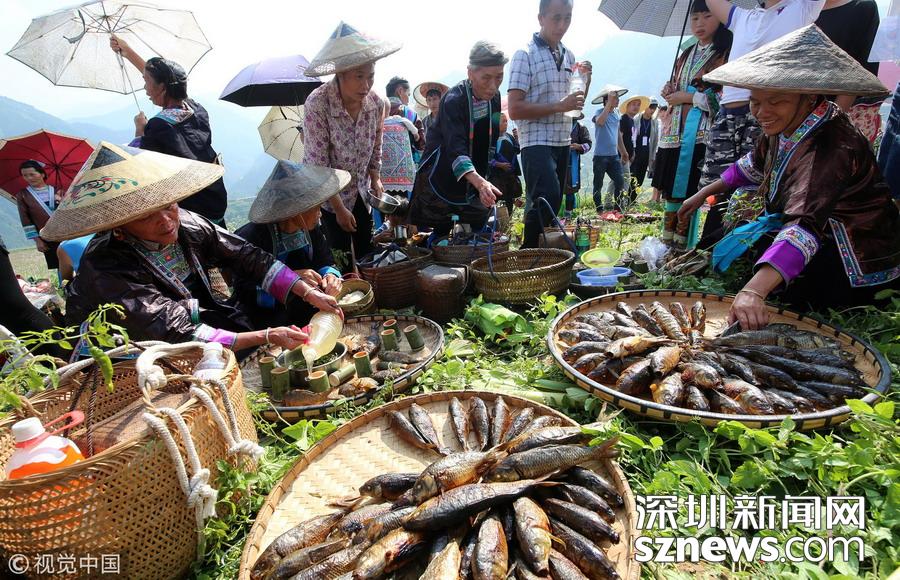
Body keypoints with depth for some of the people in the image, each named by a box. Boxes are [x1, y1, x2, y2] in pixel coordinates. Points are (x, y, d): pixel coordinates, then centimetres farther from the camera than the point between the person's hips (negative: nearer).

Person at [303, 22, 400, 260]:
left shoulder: (377, 103, -10)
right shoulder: (317, 104, -25)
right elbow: (318, 165, -22)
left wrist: (375, 179, 0)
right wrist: (339, 208, -18)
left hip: (360, 193, 5)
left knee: (365, 253, 12)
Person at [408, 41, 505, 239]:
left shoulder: (494, 97, 0)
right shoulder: (454, 100, -22)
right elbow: (455, 148, -36)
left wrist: (485, 181, 12)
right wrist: (479, 182, -51)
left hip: (475, 180, 7)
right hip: (440, 181, -6)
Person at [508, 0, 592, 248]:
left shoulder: (568, 55, 14)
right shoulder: (525, 55, -7)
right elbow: (515, 110, -15)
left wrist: (586, 79, 5)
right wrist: (558, 106, -19)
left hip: (563, 142, 8)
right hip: (537, 142, -8)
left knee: (554, 203, 10)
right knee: (547, 198, -24)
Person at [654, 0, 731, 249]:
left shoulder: (726, 53, 0)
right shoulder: (686, 55, 22)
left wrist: (689, 97, -9)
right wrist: (669, 91, 10)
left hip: (701, 133, -7)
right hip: (675, 131, 7)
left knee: (691, 191, -11)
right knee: (671, 189, 8)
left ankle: (684, 246, -3)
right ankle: (668, 244, 19)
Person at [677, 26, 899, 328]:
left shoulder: (834, 147, -32)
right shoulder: (785, 125, -6)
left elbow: (806, 223, -47)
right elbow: (754, 165, 16)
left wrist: (754, 290, -60)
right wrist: (704, 193, 18)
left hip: (855, 260, -8)